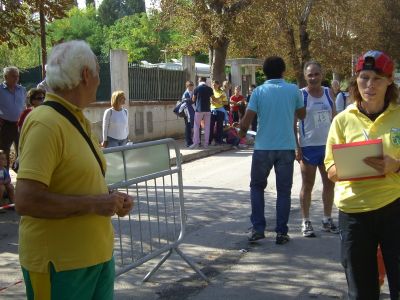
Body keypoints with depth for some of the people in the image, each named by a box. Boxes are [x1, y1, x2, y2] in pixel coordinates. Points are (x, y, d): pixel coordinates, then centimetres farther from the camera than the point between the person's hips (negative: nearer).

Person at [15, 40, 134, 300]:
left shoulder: (80, 121, 9)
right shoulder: (45, 123, -20)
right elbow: (26, 201, -26)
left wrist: (111, 198, 4)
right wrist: (93, 204, -21)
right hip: (60, 265, -8)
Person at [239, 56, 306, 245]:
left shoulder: (259, 91, -4)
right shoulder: (293, 90, 0)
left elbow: (246, 121, -8)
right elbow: (302, 115, 14)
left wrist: (242, 132, 12)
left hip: (263, 147, -1)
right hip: (286, 147, 1)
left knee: (257, 187, 16)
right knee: (284, 191, 9)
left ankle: (258, 229, 9)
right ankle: (281, 232, 9)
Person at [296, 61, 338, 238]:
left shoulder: (328, 93, 6)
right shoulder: (300, 95, -7)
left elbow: (334, 119, 11)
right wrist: (297, 147, -13)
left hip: (328, 145, 5)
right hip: (308, 147, -5)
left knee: (329, 184, 12)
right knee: (307, 186, 4)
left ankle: (327, 220, 25)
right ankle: (306, 222, 13)